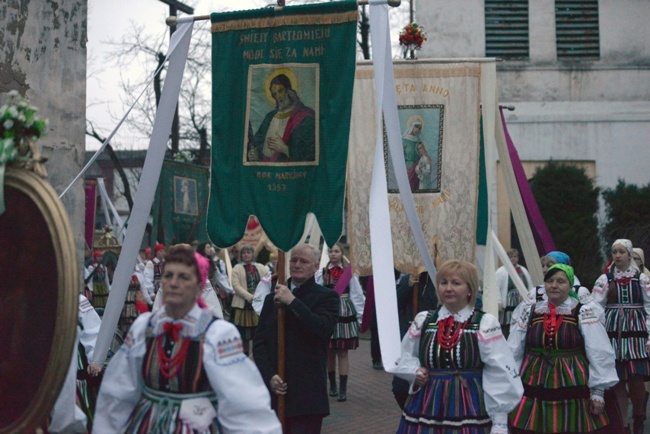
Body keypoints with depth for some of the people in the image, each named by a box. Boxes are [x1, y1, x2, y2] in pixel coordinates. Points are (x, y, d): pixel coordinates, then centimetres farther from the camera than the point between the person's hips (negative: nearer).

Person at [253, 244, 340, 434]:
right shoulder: (272, 298, 16)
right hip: (273, 391, 4)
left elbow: (323, 329, -17)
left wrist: (292, 302, -17)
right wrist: (269, 376, -5)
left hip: (307, 395, -4)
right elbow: (259, 343, 10)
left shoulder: (327, 297, 2)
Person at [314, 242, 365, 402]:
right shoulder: (321, 273, 2)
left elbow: (357, 296, 2)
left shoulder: (349, 273, -1)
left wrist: (359, 316, 2)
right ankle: (332, 385, 24)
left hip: (345, 313, -1)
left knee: (342, 353, -1)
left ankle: (342, 389, 2)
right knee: (329, 352, 8)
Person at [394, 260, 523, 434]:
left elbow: (500, 376, -6)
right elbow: (405, 357, 19)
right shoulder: (423, 321, 4)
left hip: (469, 411, -3)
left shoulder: (485, 324, -6)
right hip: (426, 410, 3)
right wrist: (415, 371, -2)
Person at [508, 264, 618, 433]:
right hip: (533, 391, 3)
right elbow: (514, 353, 10)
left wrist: (598, 390, -3)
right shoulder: (529, 312, 6)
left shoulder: (584, 313, -3)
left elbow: (599, 355, -3)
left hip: (573, 391, -2)